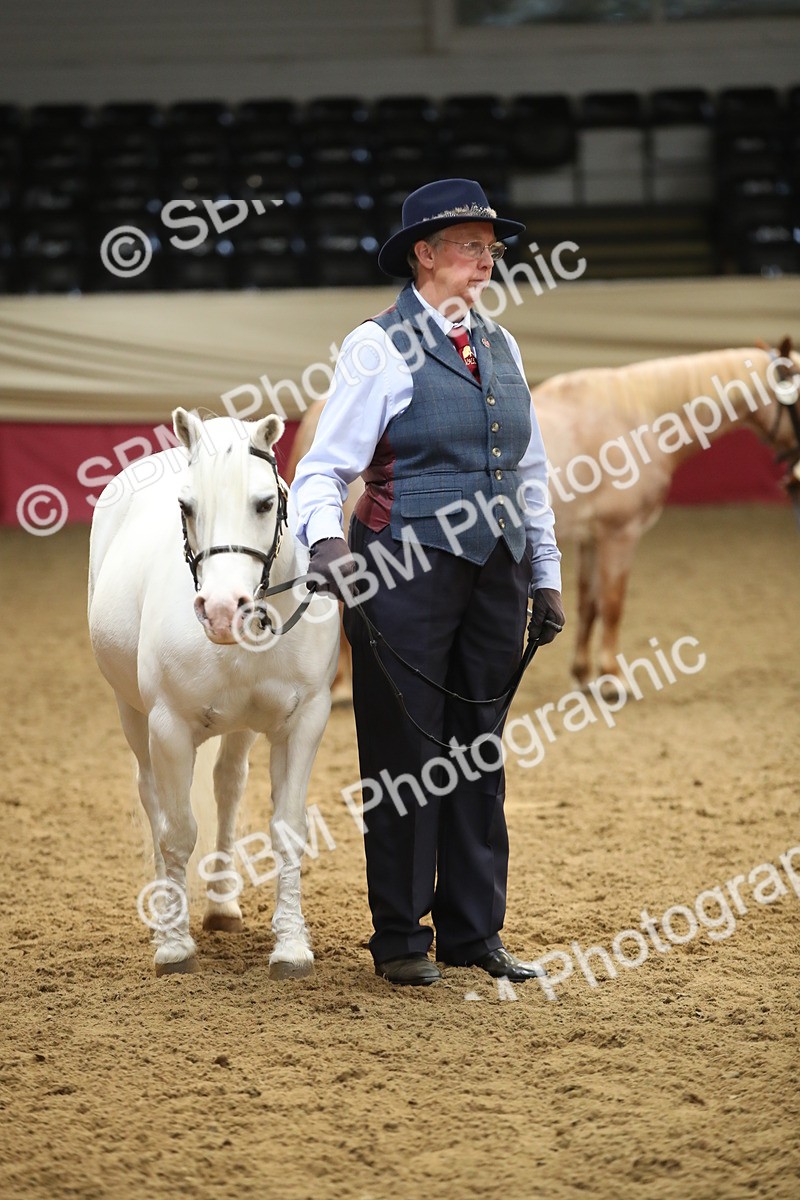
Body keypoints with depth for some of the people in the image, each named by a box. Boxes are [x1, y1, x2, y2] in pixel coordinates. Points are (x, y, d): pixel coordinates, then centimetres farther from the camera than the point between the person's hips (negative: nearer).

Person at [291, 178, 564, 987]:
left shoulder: (500, 347, 13)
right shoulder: (379, 348, -6)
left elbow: (530, 472, 18)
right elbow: (325, 466, -11)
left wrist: (547, 575, 15)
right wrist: (325, 538, -30)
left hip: (495, 572, 6)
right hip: (408, 571, -6)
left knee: (479, 752, 10)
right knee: (406, 754, 0)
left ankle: (474, 931, 18)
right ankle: (399, 935, 10)